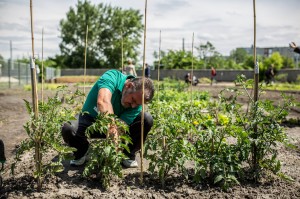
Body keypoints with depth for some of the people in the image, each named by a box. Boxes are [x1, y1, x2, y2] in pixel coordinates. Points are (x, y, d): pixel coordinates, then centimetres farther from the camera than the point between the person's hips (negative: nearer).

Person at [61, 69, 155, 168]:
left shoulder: (136, 103, -20)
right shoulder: (112, 77, -30)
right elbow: (103, 102, -49)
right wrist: (113, 128, -60)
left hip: (115, 122, 2)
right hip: (90, 118, -2)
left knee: (147, 119, -22)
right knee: (68, 129, -34)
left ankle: (128, 154, 0)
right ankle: (81, 152, 1)